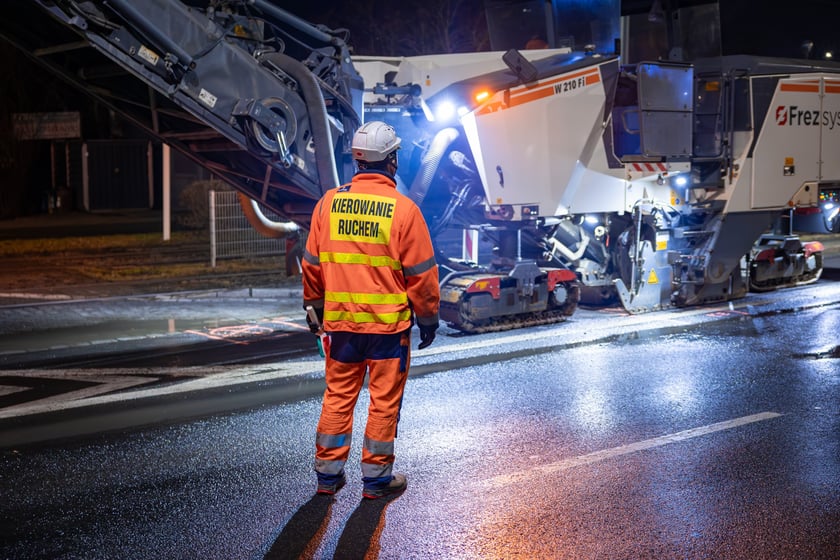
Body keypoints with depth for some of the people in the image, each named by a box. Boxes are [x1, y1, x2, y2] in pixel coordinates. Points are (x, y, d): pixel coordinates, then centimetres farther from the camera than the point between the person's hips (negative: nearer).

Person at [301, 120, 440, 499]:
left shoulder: (329, 203, 0)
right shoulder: (403, 210, -11)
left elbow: (312, 264, 8)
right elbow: (421, 272, -6)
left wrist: (315, 307, 22)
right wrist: (428, 318, 7)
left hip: (340, 321, 4)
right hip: (389, 323, -3)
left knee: (338, 395, 14)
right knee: (384, 400, 7)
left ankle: (328, 473, 20)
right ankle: (376, 477, 15)